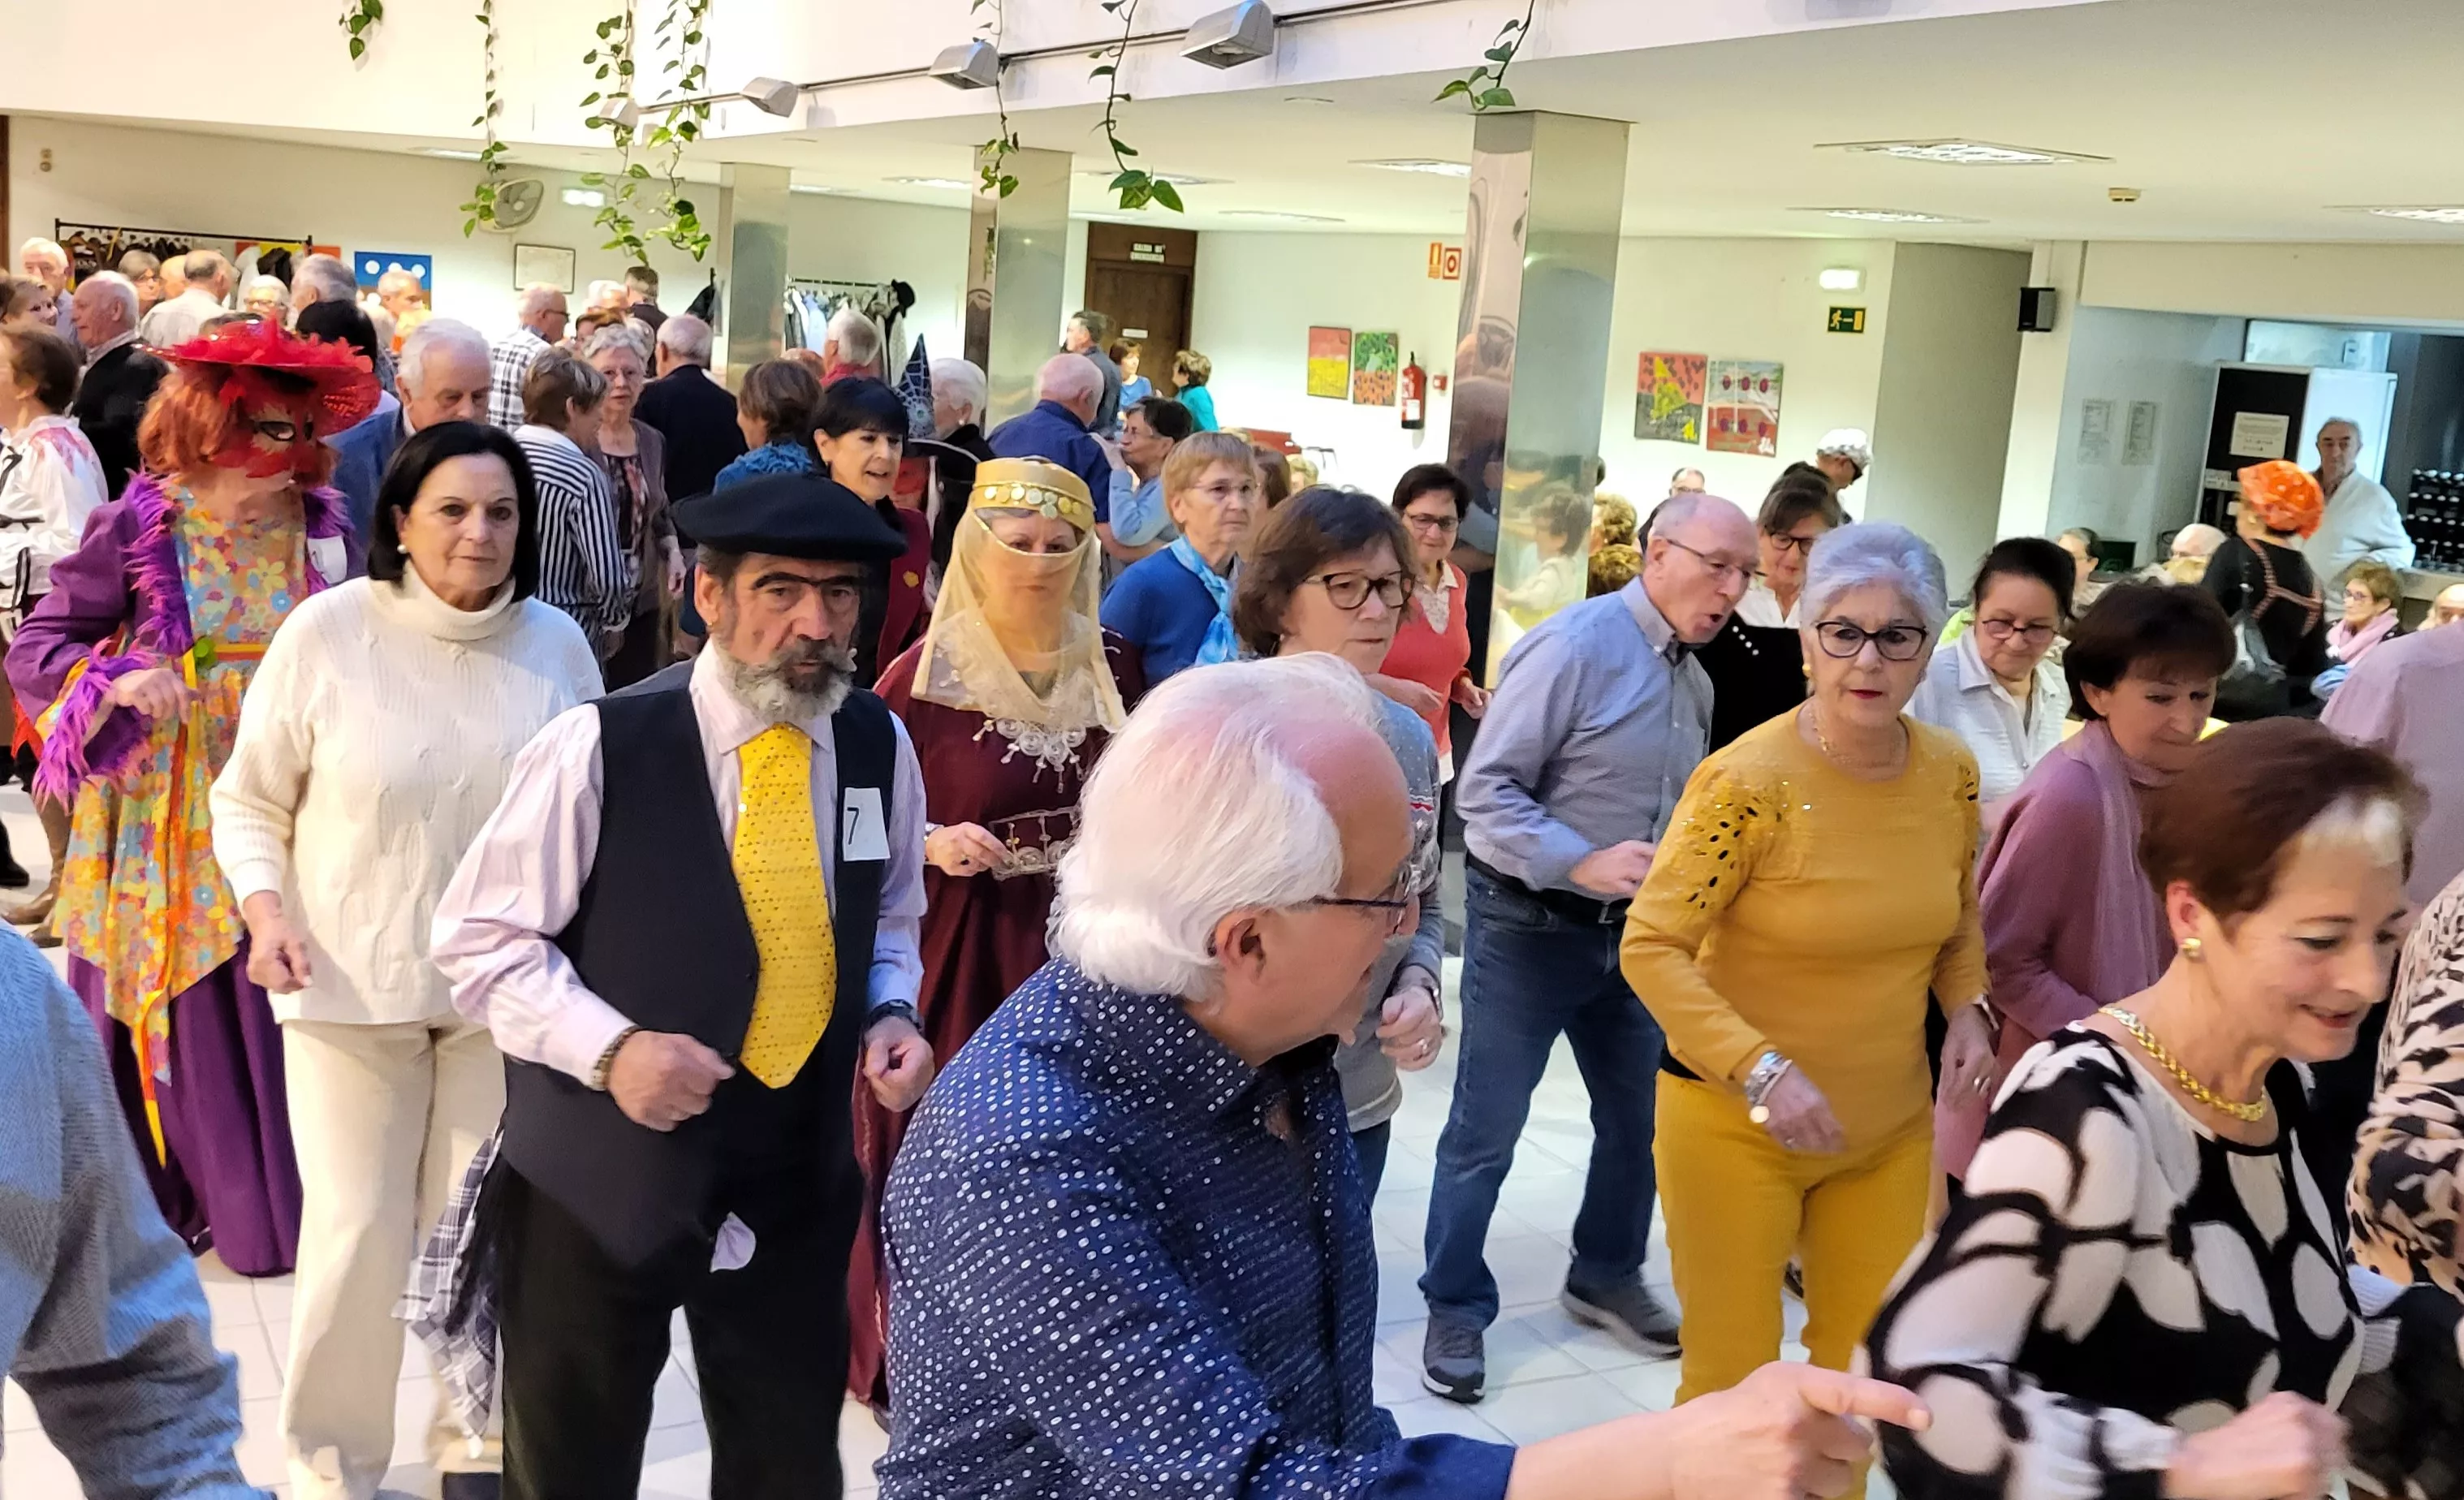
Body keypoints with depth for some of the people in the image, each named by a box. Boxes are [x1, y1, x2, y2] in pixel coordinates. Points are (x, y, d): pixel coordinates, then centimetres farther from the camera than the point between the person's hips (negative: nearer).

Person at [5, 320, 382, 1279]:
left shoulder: (325, 530, 0)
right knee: (179, 1015, 8)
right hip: (167, 817, -1)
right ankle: (165, 1200, 27)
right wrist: (118, 680, -21)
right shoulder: (137, 528, -7)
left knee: (280, 1010, 6)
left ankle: (281, 1202, 22)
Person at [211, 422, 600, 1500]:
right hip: (351, 980, -2)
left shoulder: (556, 643, -1)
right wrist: (265, 911, -13)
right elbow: (249, 799, 1)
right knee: (357, 1228, 1)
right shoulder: (329, 629, -8)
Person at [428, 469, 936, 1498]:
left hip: (797, 1181, 4)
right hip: (600, 1174, -3)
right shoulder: (600, 747, -16)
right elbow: (480, 938, -9)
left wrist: (889, 1015, -6)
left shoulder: (880, 747, -2)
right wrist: (609, 1046, -23)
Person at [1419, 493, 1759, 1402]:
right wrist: (1584, 864, -30)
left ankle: (1606, 1277, 38)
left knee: (1641, 1115, 16)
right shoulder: (1575, 646, -17)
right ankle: (1456, 1310, 19)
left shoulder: (1695, 681, 8)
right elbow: (1485, 793, -21)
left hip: (1631, 932, 8)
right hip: (1528, 926, -7)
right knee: (1486, 1131, 3)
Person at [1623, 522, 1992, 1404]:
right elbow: (1649, 946, -19)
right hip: (1738, 1126, -5)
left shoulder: (1951, 772, -2)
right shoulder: (1748, 782, -20)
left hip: (1892, 1128, 6)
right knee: (1731, 1380, 5)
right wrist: (1760, 1069, -27)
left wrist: (1968, 1009, -3)